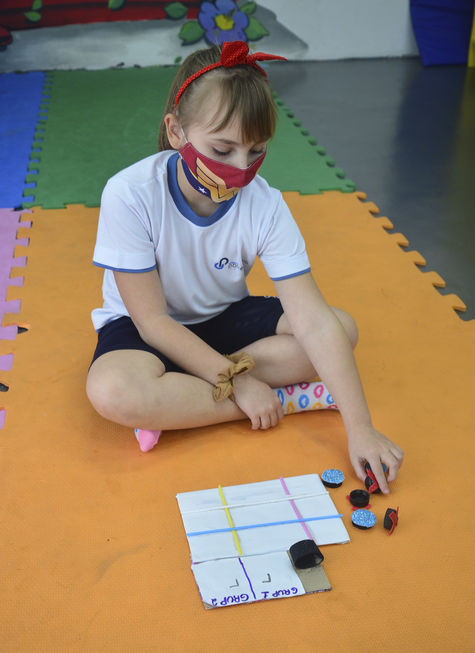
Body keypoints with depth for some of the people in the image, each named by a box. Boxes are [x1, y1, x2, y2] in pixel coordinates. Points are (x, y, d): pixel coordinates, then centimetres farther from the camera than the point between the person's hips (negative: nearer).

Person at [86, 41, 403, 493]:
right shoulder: (129, 195, -27)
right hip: (142, 325, -3)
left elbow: (314, 320, -23)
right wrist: (236, 379, -25)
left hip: (224, 318, 4)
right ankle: (284, 399, -19)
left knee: (342, 327, -17)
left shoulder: (265, 206, -19)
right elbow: (152, 320, -22)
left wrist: (360, 427, -29)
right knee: (111, 391, -38)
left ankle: (173, 403, -19)